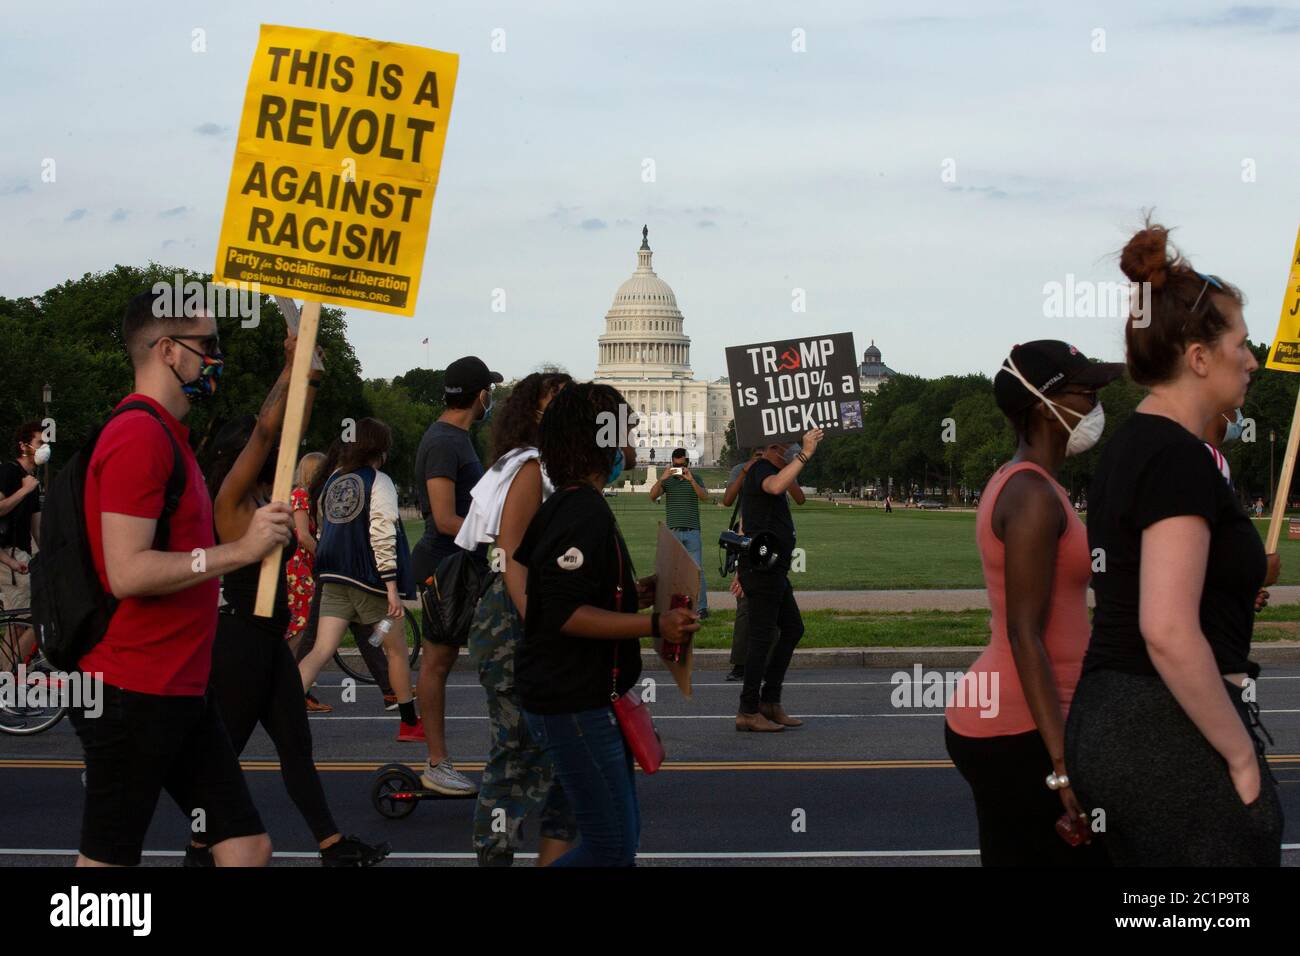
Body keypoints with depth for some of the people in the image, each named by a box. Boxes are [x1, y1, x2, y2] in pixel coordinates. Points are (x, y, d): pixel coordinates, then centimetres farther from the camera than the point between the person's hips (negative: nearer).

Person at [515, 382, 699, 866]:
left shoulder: (571, 506, 13)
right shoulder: (583, 513, -19)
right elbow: (565, 615, -26)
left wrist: (632, 595, 15)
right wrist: (654, 625, -27)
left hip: (589, 697, 11)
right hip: (574, 707, -11)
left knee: (620, 835, 16)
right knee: (613, 847, -6)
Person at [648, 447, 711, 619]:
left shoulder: (696, 480, 8)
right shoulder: (667, 481, 9)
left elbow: (705, 497, -9)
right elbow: (653, 496, -6)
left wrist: (691, 480, -22)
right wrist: (661, 479, -21)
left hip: (692, 532, -1)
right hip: (672, 532, 1)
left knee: (697, 570, -2)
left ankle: (702, 607, 2)